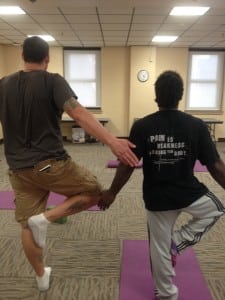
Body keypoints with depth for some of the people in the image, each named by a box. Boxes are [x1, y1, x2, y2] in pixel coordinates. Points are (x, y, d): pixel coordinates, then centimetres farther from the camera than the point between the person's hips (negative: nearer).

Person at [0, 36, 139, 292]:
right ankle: (45, 218, 0)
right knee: (94, 192, 13)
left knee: (27, 226, 19)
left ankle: (41, 276, 36)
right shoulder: (52, 81, -9)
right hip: (51, 163, -6)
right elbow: (78, 113, -24)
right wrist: (112, 141, -31)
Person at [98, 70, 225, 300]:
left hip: (156, 198, 1)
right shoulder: (196, 126, -10)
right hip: (188, 194, 0)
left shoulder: (142, 126, -12)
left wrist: (111, 193, 3)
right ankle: (179, 241, 17)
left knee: (160, 247, 19)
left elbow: (127, 165, -10)